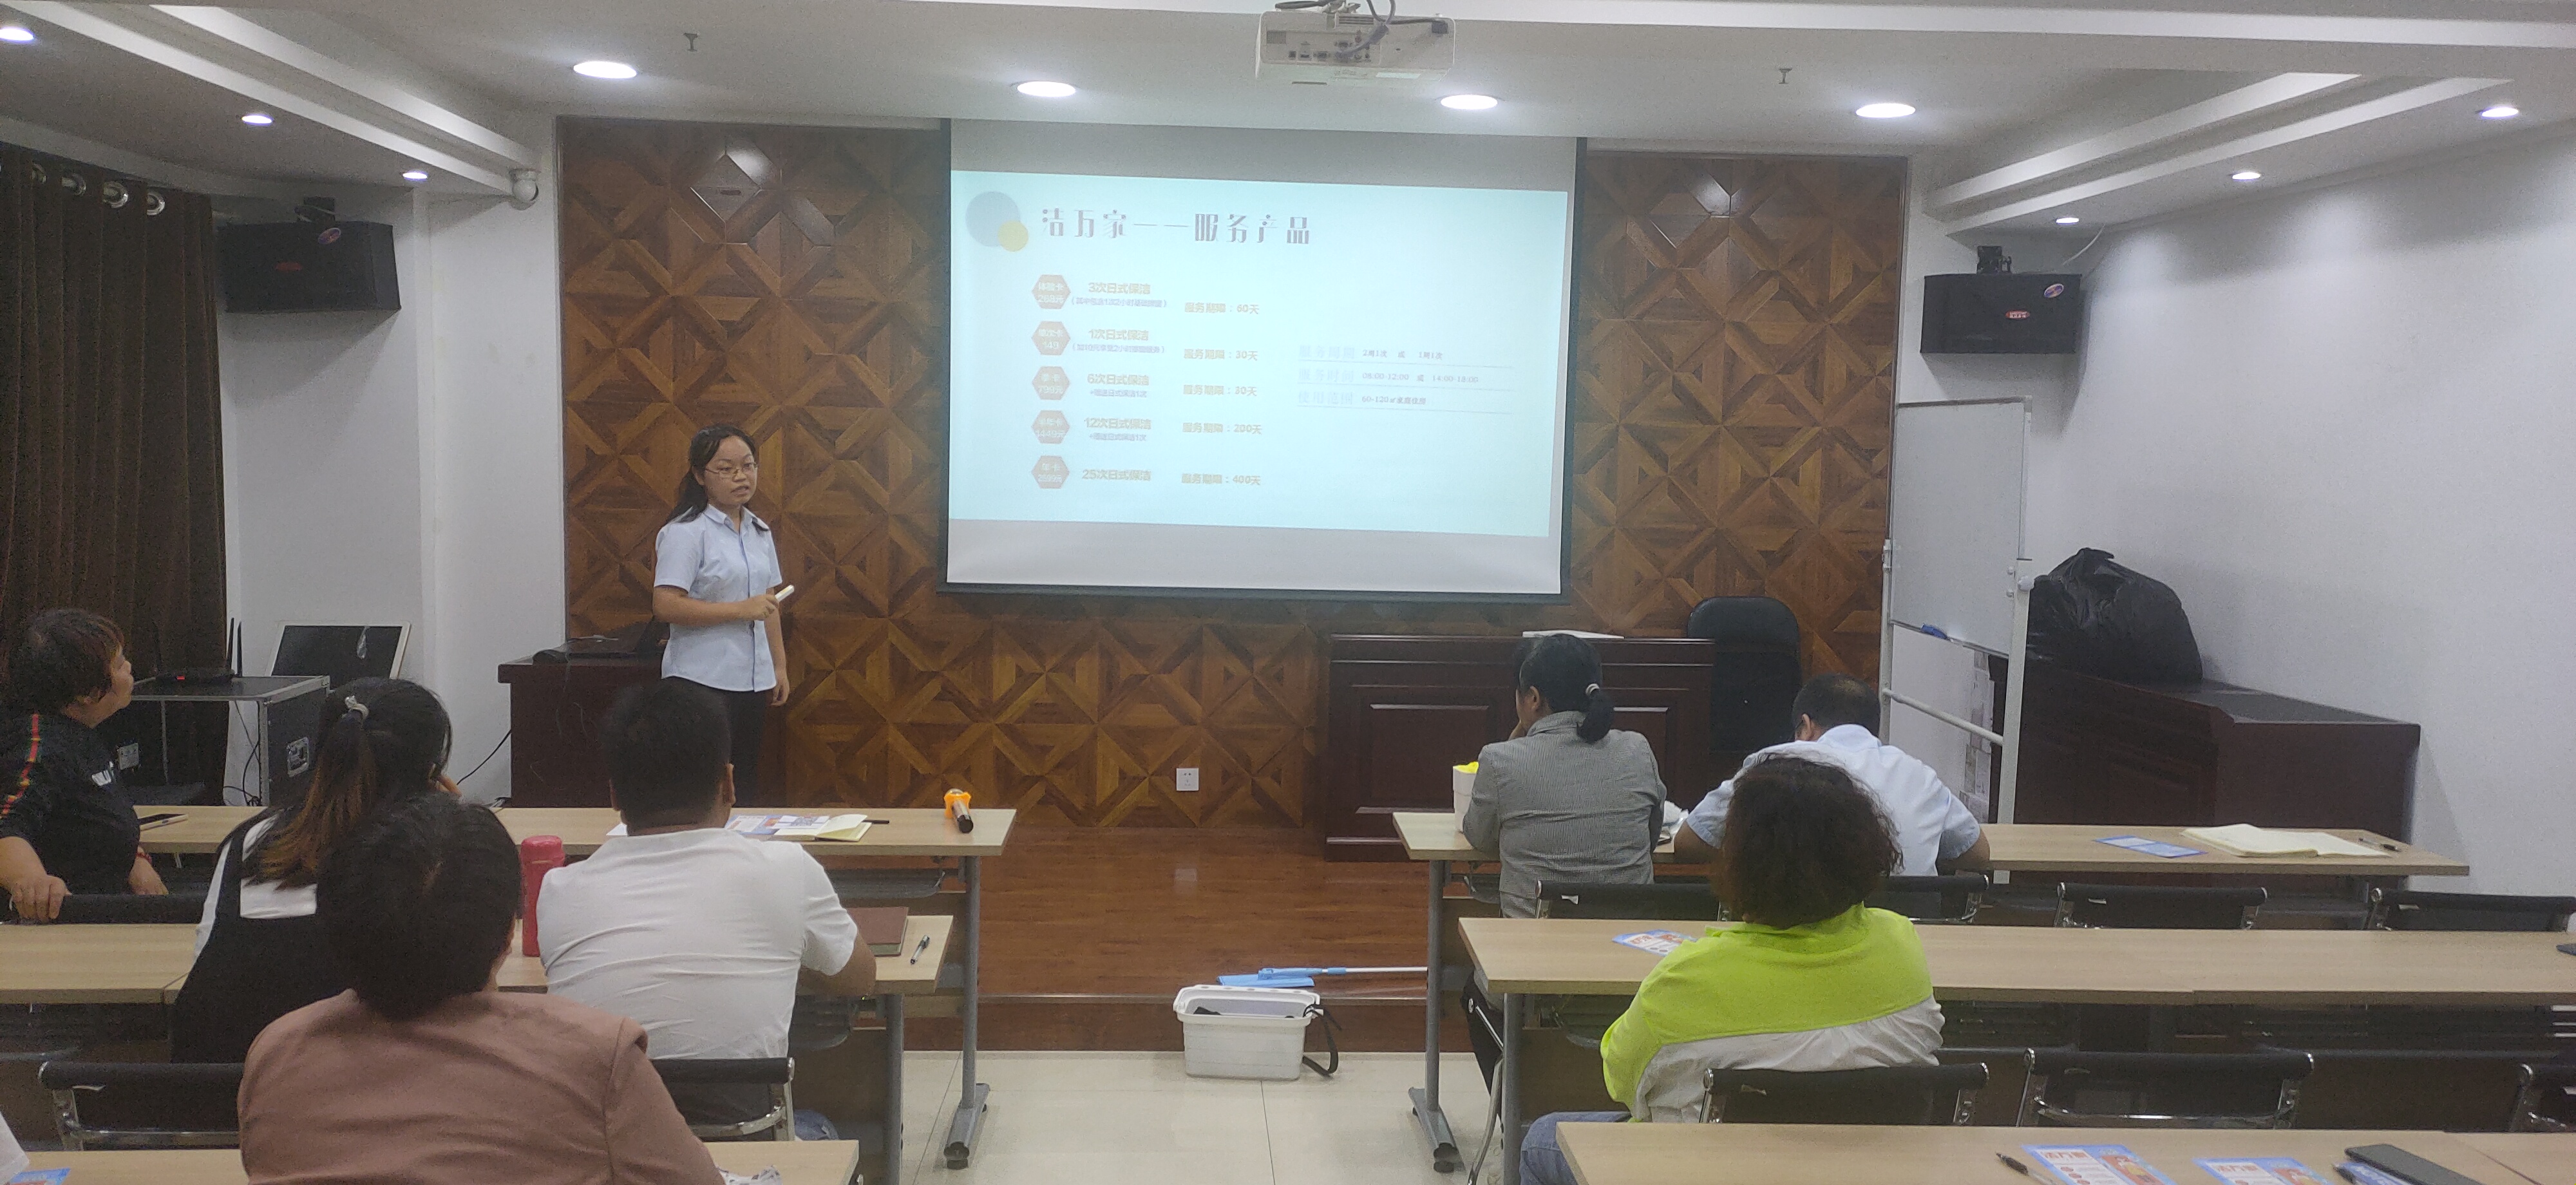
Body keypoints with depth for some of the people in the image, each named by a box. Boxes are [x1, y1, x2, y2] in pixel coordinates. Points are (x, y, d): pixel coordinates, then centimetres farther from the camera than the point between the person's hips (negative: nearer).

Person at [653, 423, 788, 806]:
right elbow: (665, 605, -19)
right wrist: (740, 610, -21)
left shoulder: (759, 531, 13)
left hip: (753, 681, 7)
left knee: (746, 787, 12)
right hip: (704, 682, -7)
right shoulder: (685, 532, -11)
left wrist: (779, 665, 16)